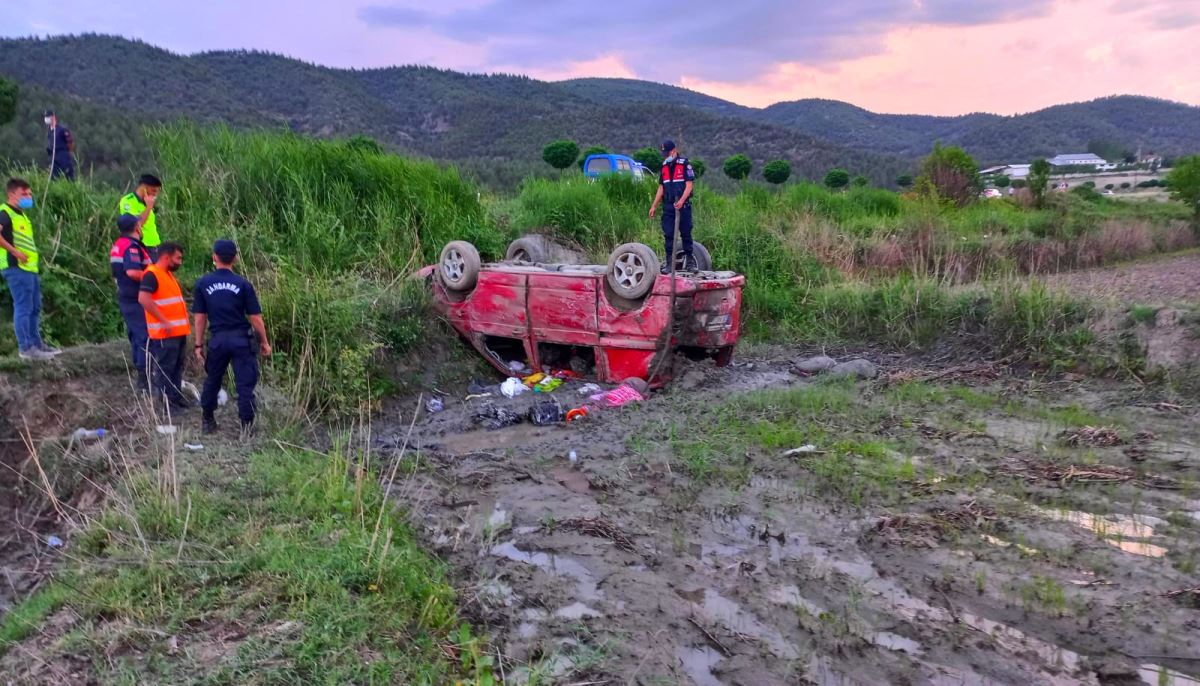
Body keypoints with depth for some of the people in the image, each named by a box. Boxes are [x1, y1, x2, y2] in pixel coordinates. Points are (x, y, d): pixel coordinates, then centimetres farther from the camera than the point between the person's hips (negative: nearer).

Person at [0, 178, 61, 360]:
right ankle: (25, 348, -3)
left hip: (29, 268, 10)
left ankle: (36, 343, 23)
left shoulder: (21, 214, 19)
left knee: (35, 308, 15)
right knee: (23, 308, -7)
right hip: (17, 268, -10)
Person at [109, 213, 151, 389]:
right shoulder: (132, 246, -17)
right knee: (146, 337, -8)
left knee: (136, 336, 16)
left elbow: (117, 273, 23)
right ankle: (144, 377, -7)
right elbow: (132, 272, -30)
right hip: (137, 299, -10)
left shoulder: (117, 245, 15)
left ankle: (142, 374, 24)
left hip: (125, 297, 10)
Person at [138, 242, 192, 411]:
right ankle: (167, 400, 6)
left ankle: (176, 395, 24)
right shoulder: (151, 274, -13)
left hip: (179, 331, 9)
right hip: (165, 333, -9)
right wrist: (164, 321, -23)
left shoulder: (169, 274, 17)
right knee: (165, 367, -1)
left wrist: (183, 323, 19)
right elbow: (144, 299, -25)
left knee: (178, 365, 15)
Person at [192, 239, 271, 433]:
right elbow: (255, 317, -5)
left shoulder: (203, 284, -1)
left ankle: (208, 421, 30)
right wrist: (264, 342, 6)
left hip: (218, 339, 2)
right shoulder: (243, 284, -6)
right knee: (245, 383, 2)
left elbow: (200, 318, 2)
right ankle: (246, 425, 3)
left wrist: (199, 345, 10)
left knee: (212, 380, 20)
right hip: (241, 339, -2)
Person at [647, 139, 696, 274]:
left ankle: (689, 261, 9)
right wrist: (654, 206, 12)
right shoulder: (664, 167, 14)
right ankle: (669, 263, 5)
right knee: (668, 235, 2)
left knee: (686, 233, 1)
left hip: (683, 206, -5)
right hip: (668, 206, 5)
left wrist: (681, 201, -25)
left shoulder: (685, 165, -4)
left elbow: (689, 185, -10)